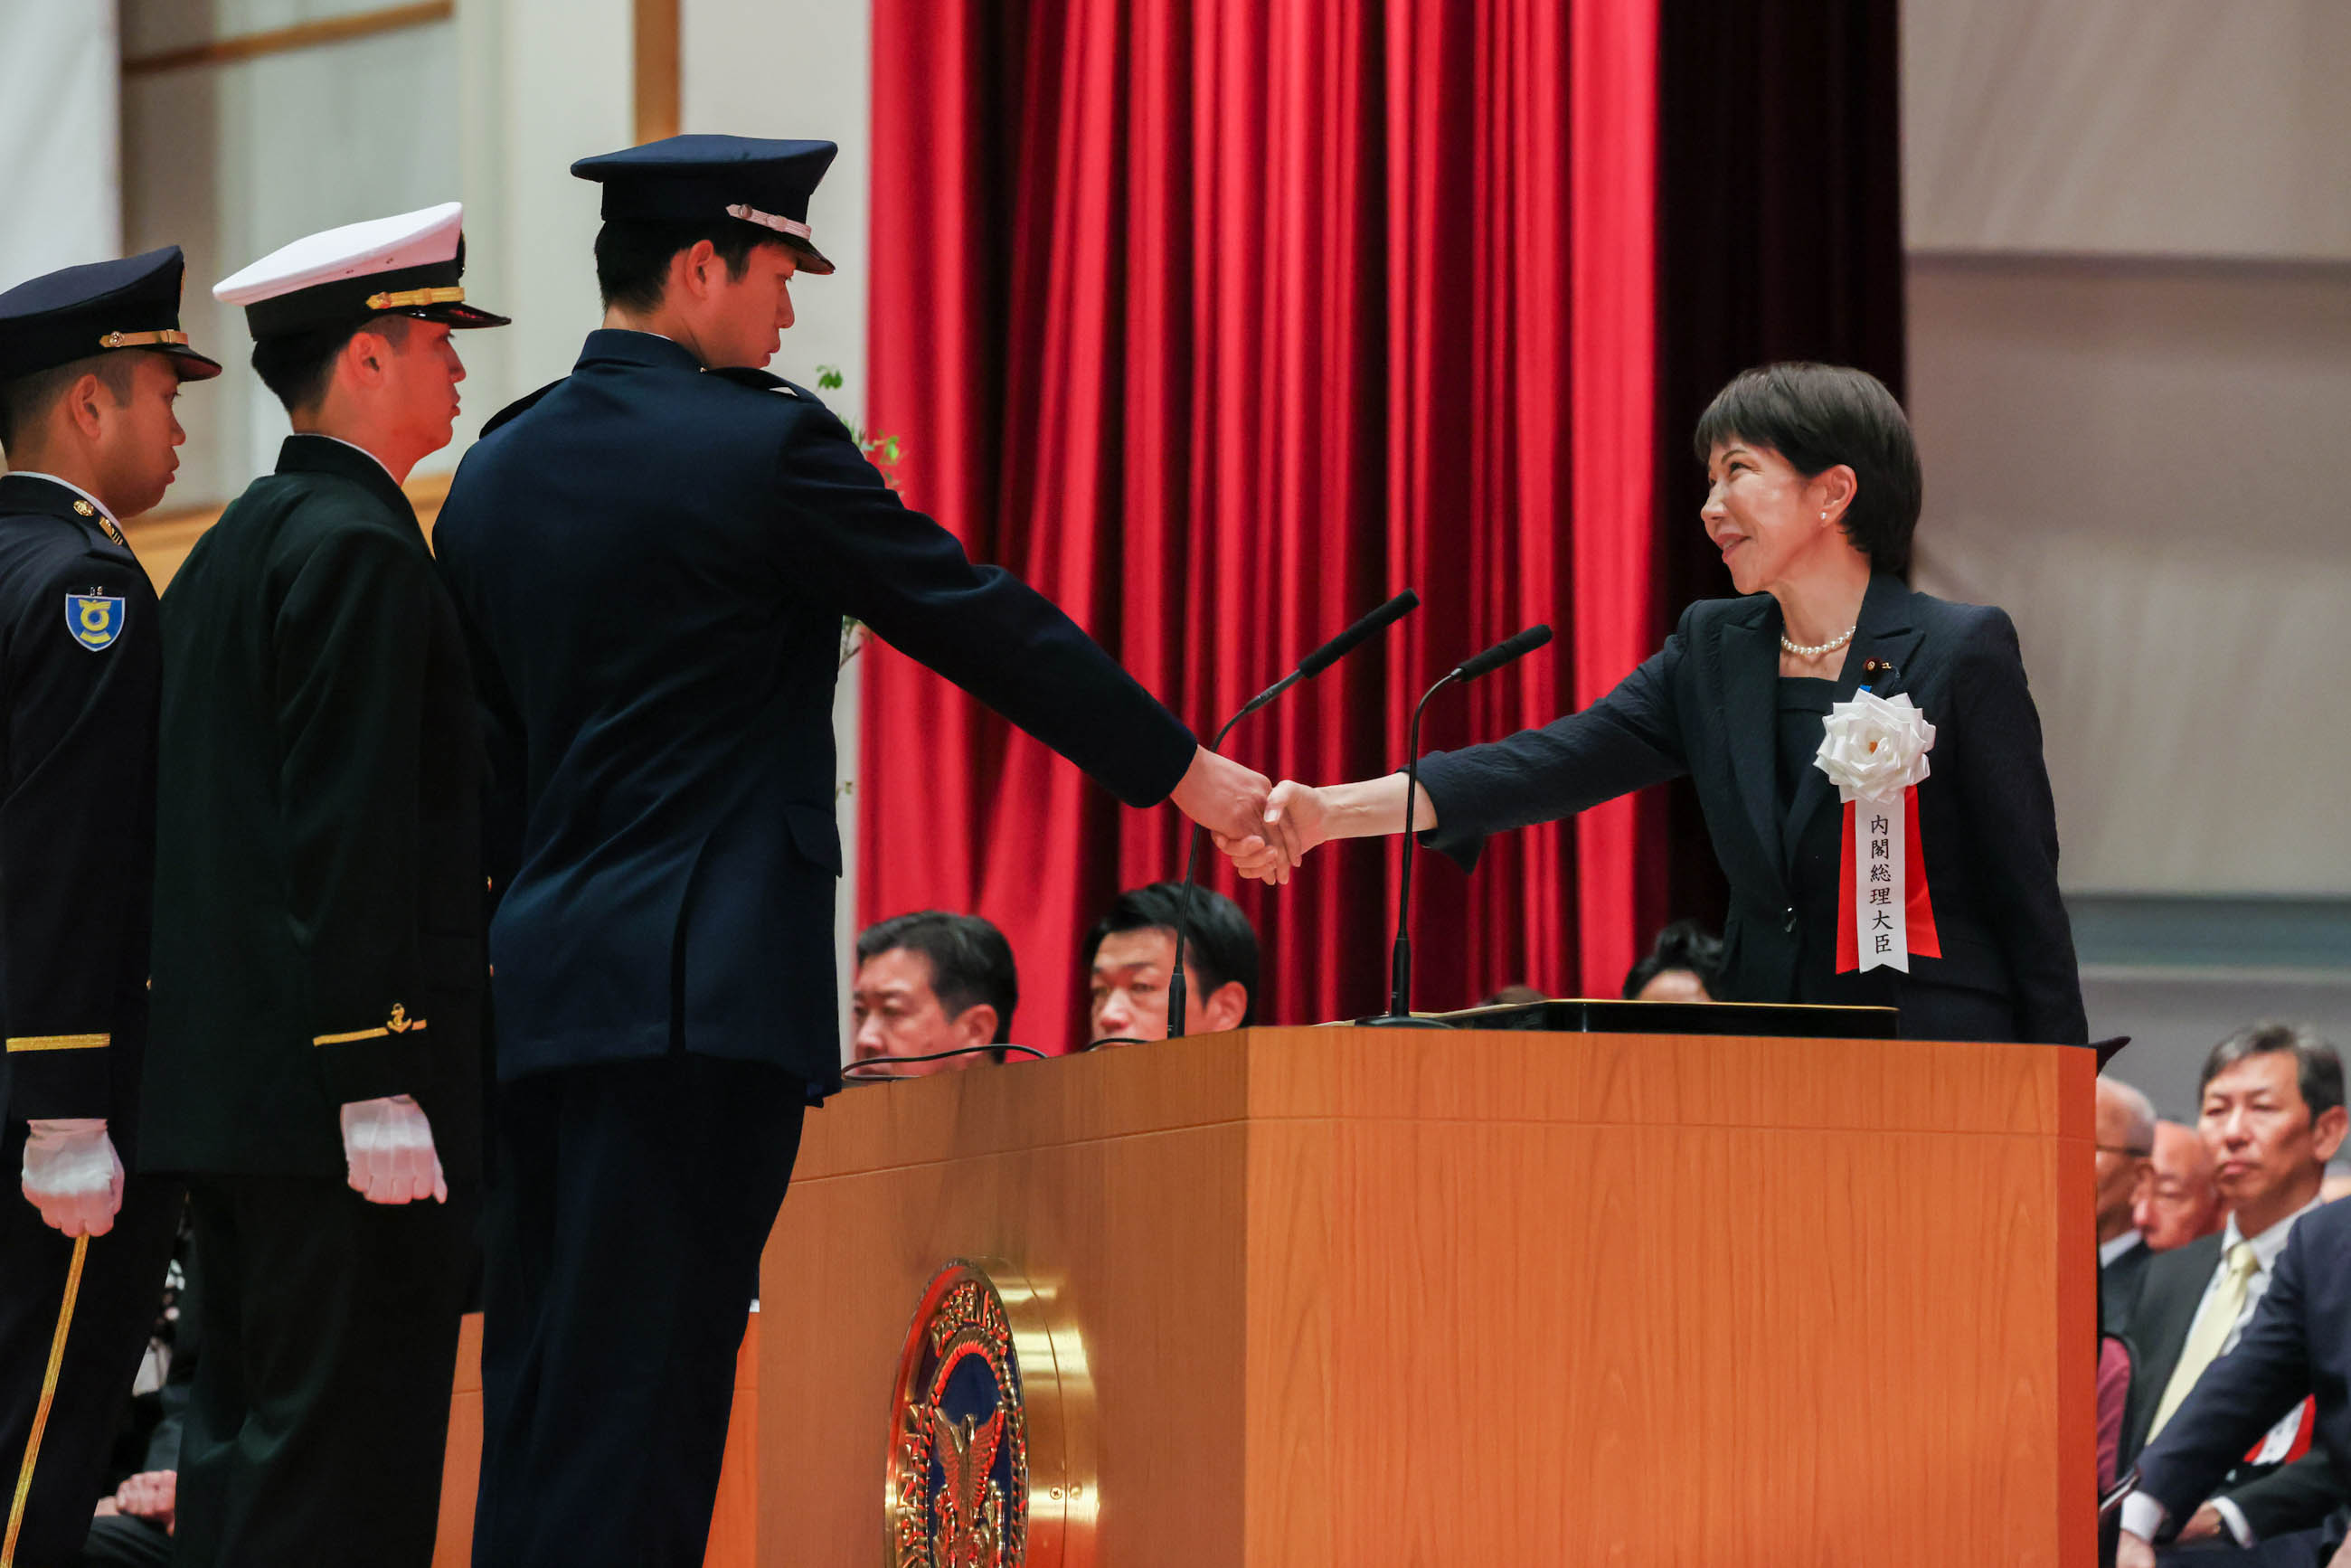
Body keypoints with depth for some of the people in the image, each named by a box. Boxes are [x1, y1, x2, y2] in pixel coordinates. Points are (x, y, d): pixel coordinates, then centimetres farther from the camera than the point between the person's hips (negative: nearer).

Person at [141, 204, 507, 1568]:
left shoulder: (232, 546, 18)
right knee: (347, 1457, -10)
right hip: (329, 1087, -10)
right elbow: (349, 832, -19)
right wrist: (379, 1086, -20)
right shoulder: (361, 549, -12)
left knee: (249, 1427, 10)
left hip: (222, 1079, 10)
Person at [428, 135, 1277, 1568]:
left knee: (542, 1394, 8)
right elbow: (982, 621, -3)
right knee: (642, 1389, -8)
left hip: (539, 977, 7)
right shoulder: (765, 446, -8)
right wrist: (1188, 771, 6)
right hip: (708, 983, -7)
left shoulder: (498, 470, 12)